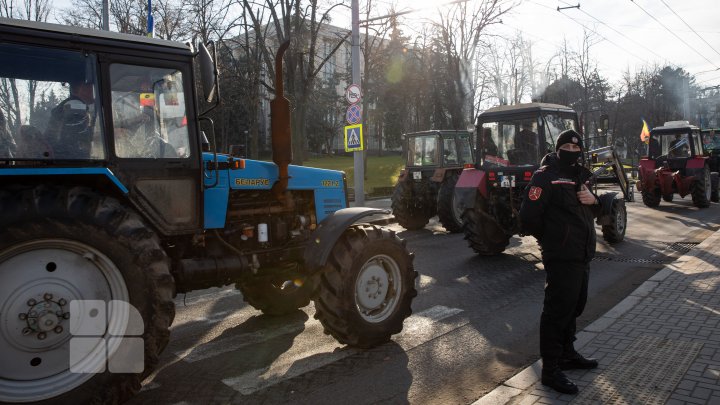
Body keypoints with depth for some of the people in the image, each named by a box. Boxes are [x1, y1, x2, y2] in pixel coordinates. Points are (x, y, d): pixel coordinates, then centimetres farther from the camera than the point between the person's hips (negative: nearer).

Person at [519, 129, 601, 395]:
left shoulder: (579, 175, 15)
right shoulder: (546, 176, -13)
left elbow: (592, 212, 23)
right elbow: (529, 216, -21)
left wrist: (593, 200, -1)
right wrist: (549, 239, -5)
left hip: (581, 256, 9)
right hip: (561, 258, -9)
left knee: (574, 307, 20)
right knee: (558, 310, -4)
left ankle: (567, 354, 37)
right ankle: (550, 369, 6)